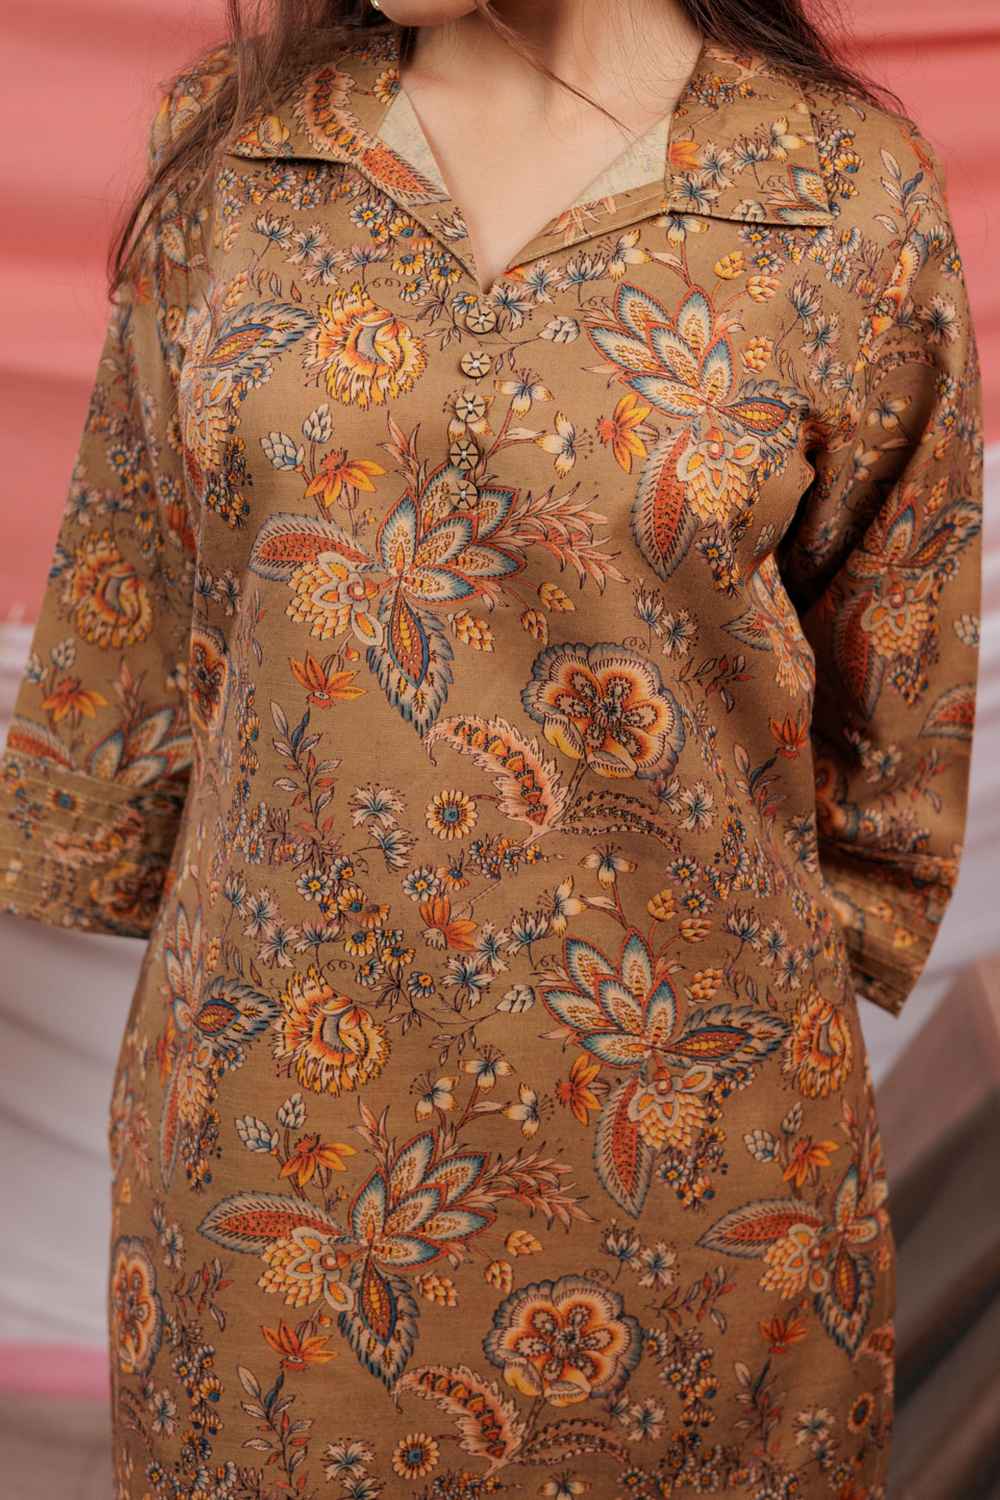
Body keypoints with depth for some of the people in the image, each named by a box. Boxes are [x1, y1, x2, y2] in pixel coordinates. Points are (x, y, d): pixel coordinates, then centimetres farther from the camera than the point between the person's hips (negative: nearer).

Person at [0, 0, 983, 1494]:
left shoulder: (852, 190, -9)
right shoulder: (228, 139, -1)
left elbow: (896, 644, 4)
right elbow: (130, 582, 8)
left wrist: (846, 938, 12)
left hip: (679, 1101, -1)